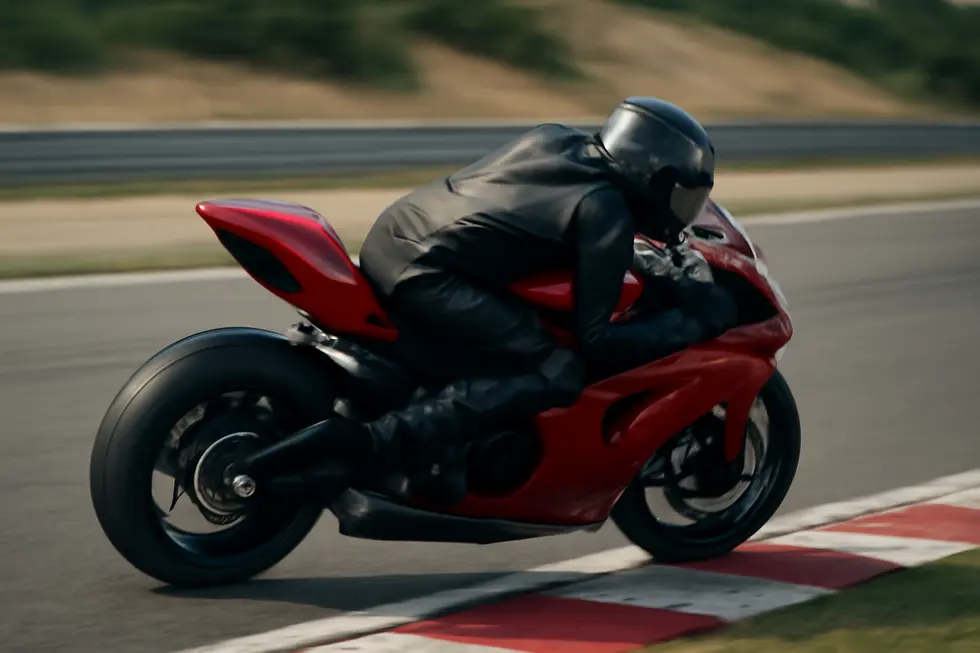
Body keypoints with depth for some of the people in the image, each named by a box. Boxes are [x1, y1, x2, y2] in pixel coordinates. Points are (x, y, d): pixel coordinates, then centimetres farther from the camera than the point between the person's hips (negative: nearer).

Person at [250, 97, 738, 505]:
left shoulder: (553, 139, 17)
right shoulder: (606, 212, -4)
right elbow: (594, 338, -7)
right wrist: (690, 323, 2)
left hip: (387, 238, 9)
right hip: (422, 276, -9)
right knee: (557, 374, -10)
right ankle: (385, 439, -23)